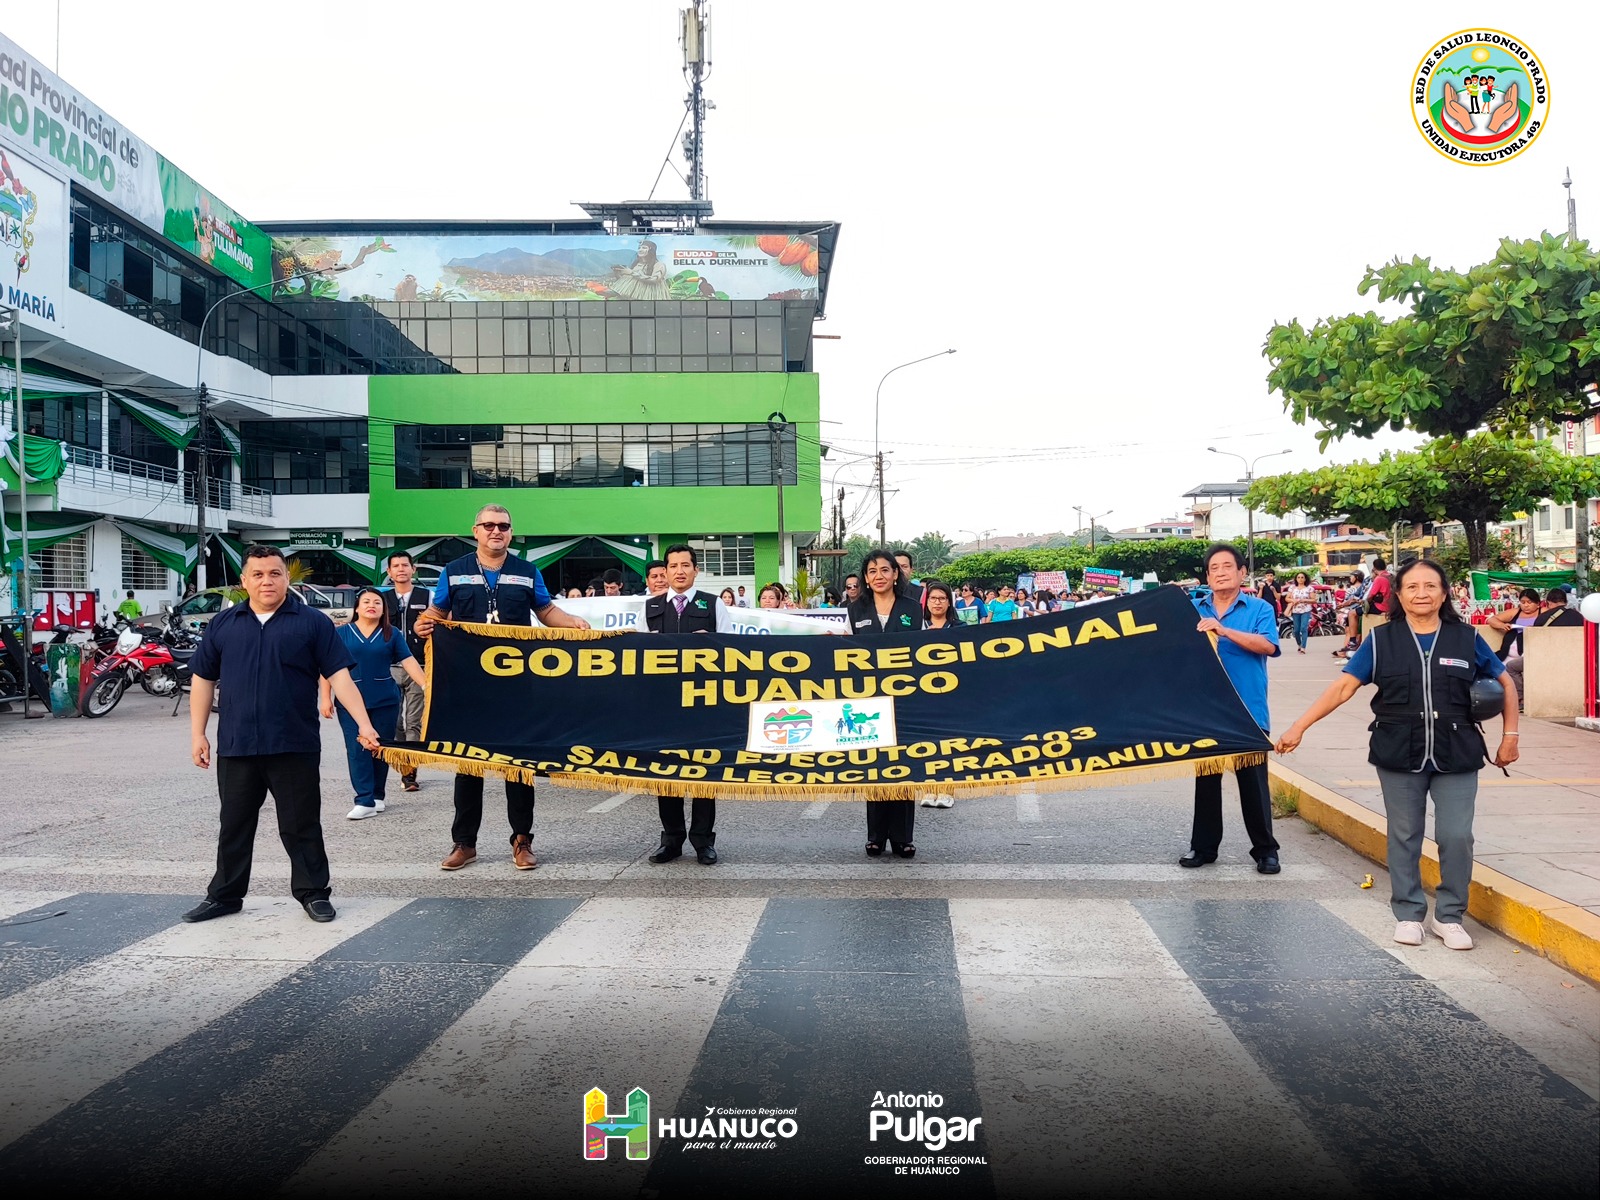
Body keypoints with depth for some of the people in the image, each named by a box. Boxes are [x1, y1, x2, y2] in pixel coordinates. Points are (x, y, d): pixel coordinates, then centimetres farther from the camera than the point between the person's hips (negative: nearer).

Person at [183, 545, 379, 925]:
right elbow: (204, 679, 14)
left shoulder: (312, 622, 1)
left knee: (301, 825, 5)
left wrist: (364, 723, -13)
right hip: (235, 747, 3)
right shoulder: (223, 624, 9)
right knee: (234, 824, 14)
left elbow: (339, 676, -4)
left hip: (294, 747, -3)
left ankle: (313, 892, 18)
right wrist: (197, 734, 9)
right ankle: (225, 894, 27)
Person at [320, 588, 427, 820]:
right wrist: (325, 698, -2)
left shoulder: (392, 634, 6)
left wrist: (425, 684, -14)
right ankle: (364, 801, -6)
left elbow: (408, 661, -1)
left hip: (384, 702, 1)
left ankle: (377, 796, 20)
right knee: (357, 750, -6)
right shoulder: (341, 633, 4)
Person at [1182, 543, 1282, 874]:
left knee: (1253, 781, 2)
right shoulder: (1194, 609, 9)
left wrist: (1224, 631, -22)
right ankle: (1203, 846, 20)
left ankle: (1265, 850, 13)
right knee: (1206, 779, 10)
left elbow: (1268, 645, -15)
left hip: (1248, 711, -3)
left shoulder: (1259, 609, 1)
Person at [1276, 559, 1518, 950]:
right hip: (1399, 757, 0)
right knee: (1404, 837, 8)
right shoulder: (1382, 640, 1)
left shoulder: (1467, 638, 3)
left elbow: (1505, 684, 15)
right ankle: (1408, 914, 23)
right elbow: (1343, 687, -3)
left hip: (1457, 757, 0)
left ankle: (1448, 917, 17)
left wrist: (1509, 736, 10)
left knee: (1457, 837, -2)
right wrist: (1299, 727, -9)